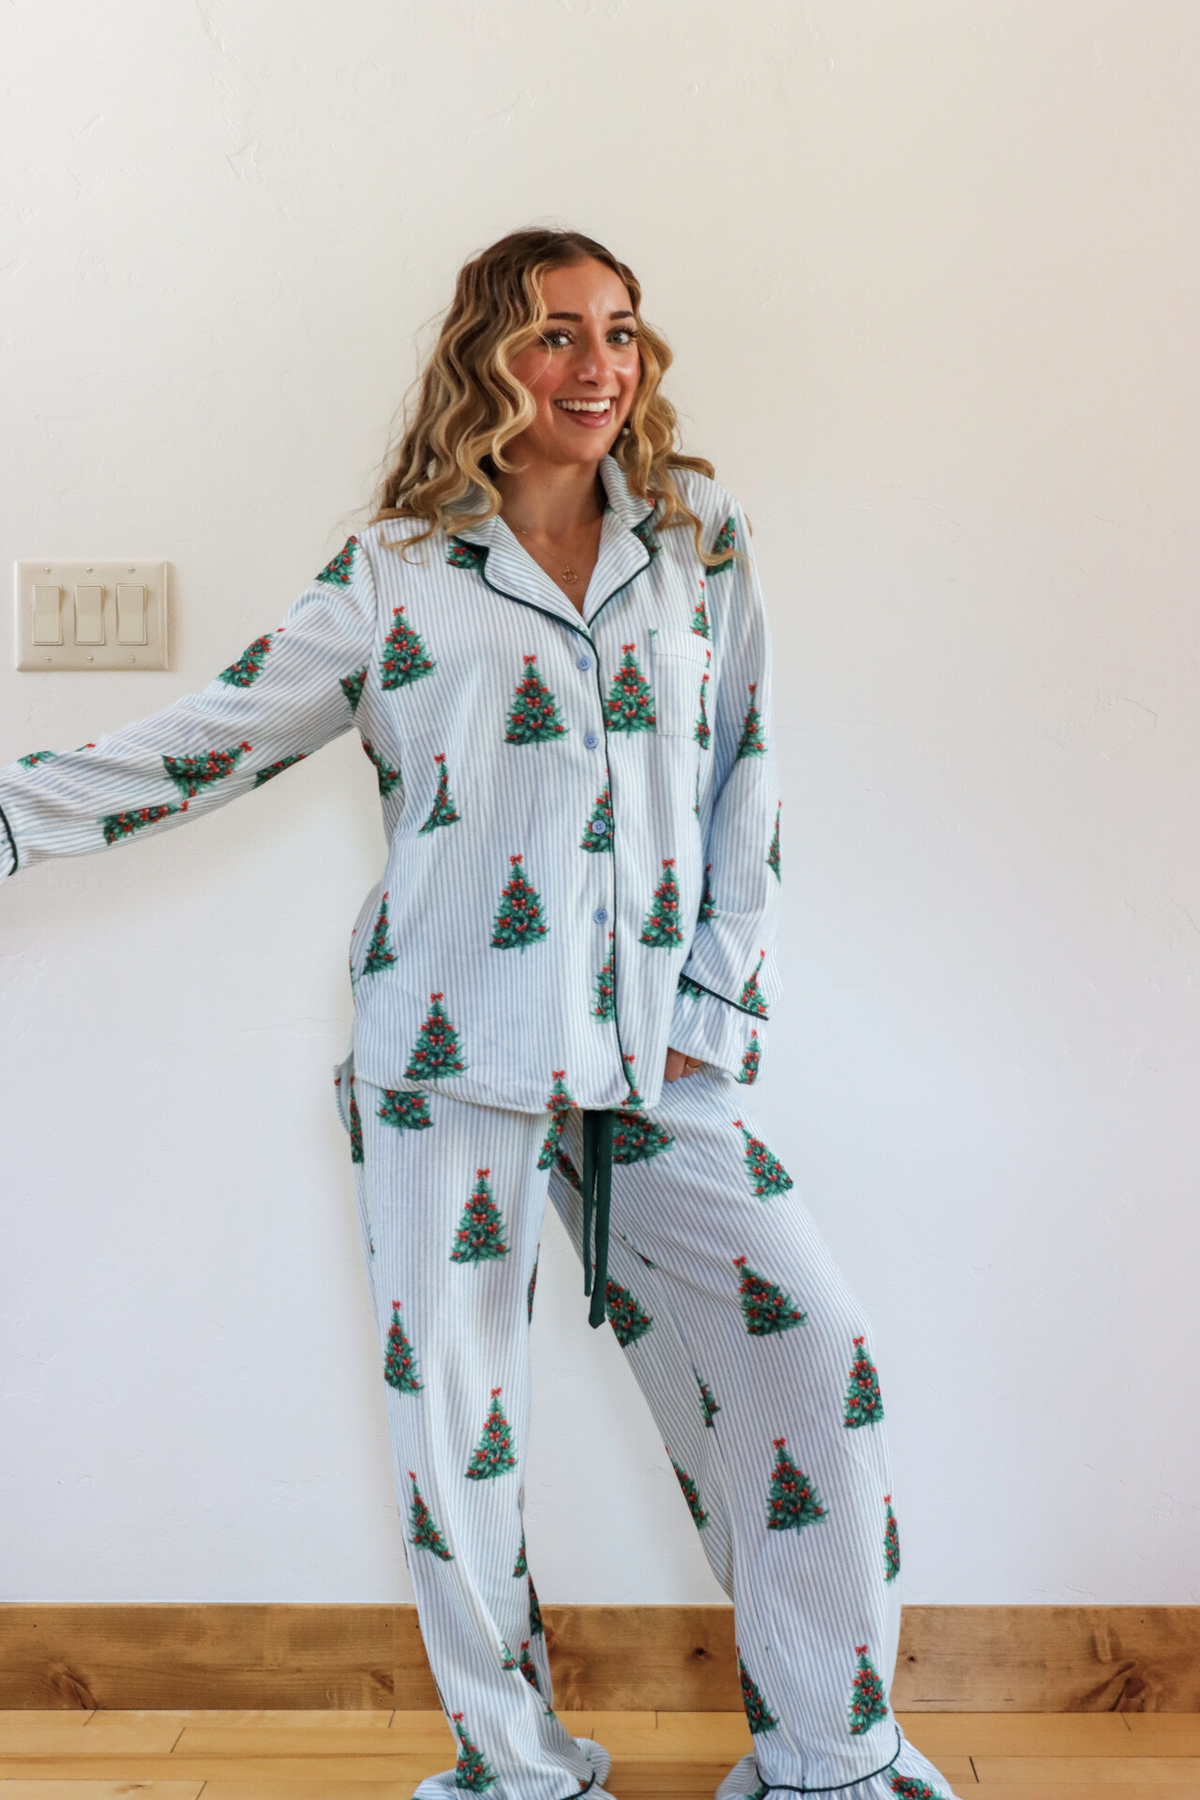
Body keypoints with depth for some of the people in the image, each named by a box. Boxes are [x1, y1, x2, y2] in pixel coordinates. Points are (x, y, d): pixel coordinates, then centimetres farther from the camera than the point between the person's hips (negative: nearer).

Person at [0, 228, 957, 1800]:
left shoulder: (701, 541, 9)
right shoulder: (396, 577, 2)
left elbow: (745, 774, 9)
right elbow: (209, 742, 5)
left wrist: (722, 1003, 2)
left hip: (655, 1058, 2)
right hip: (448, 1063, -2)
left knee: (812, 1352, 0)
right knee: (451, 1403, 4)